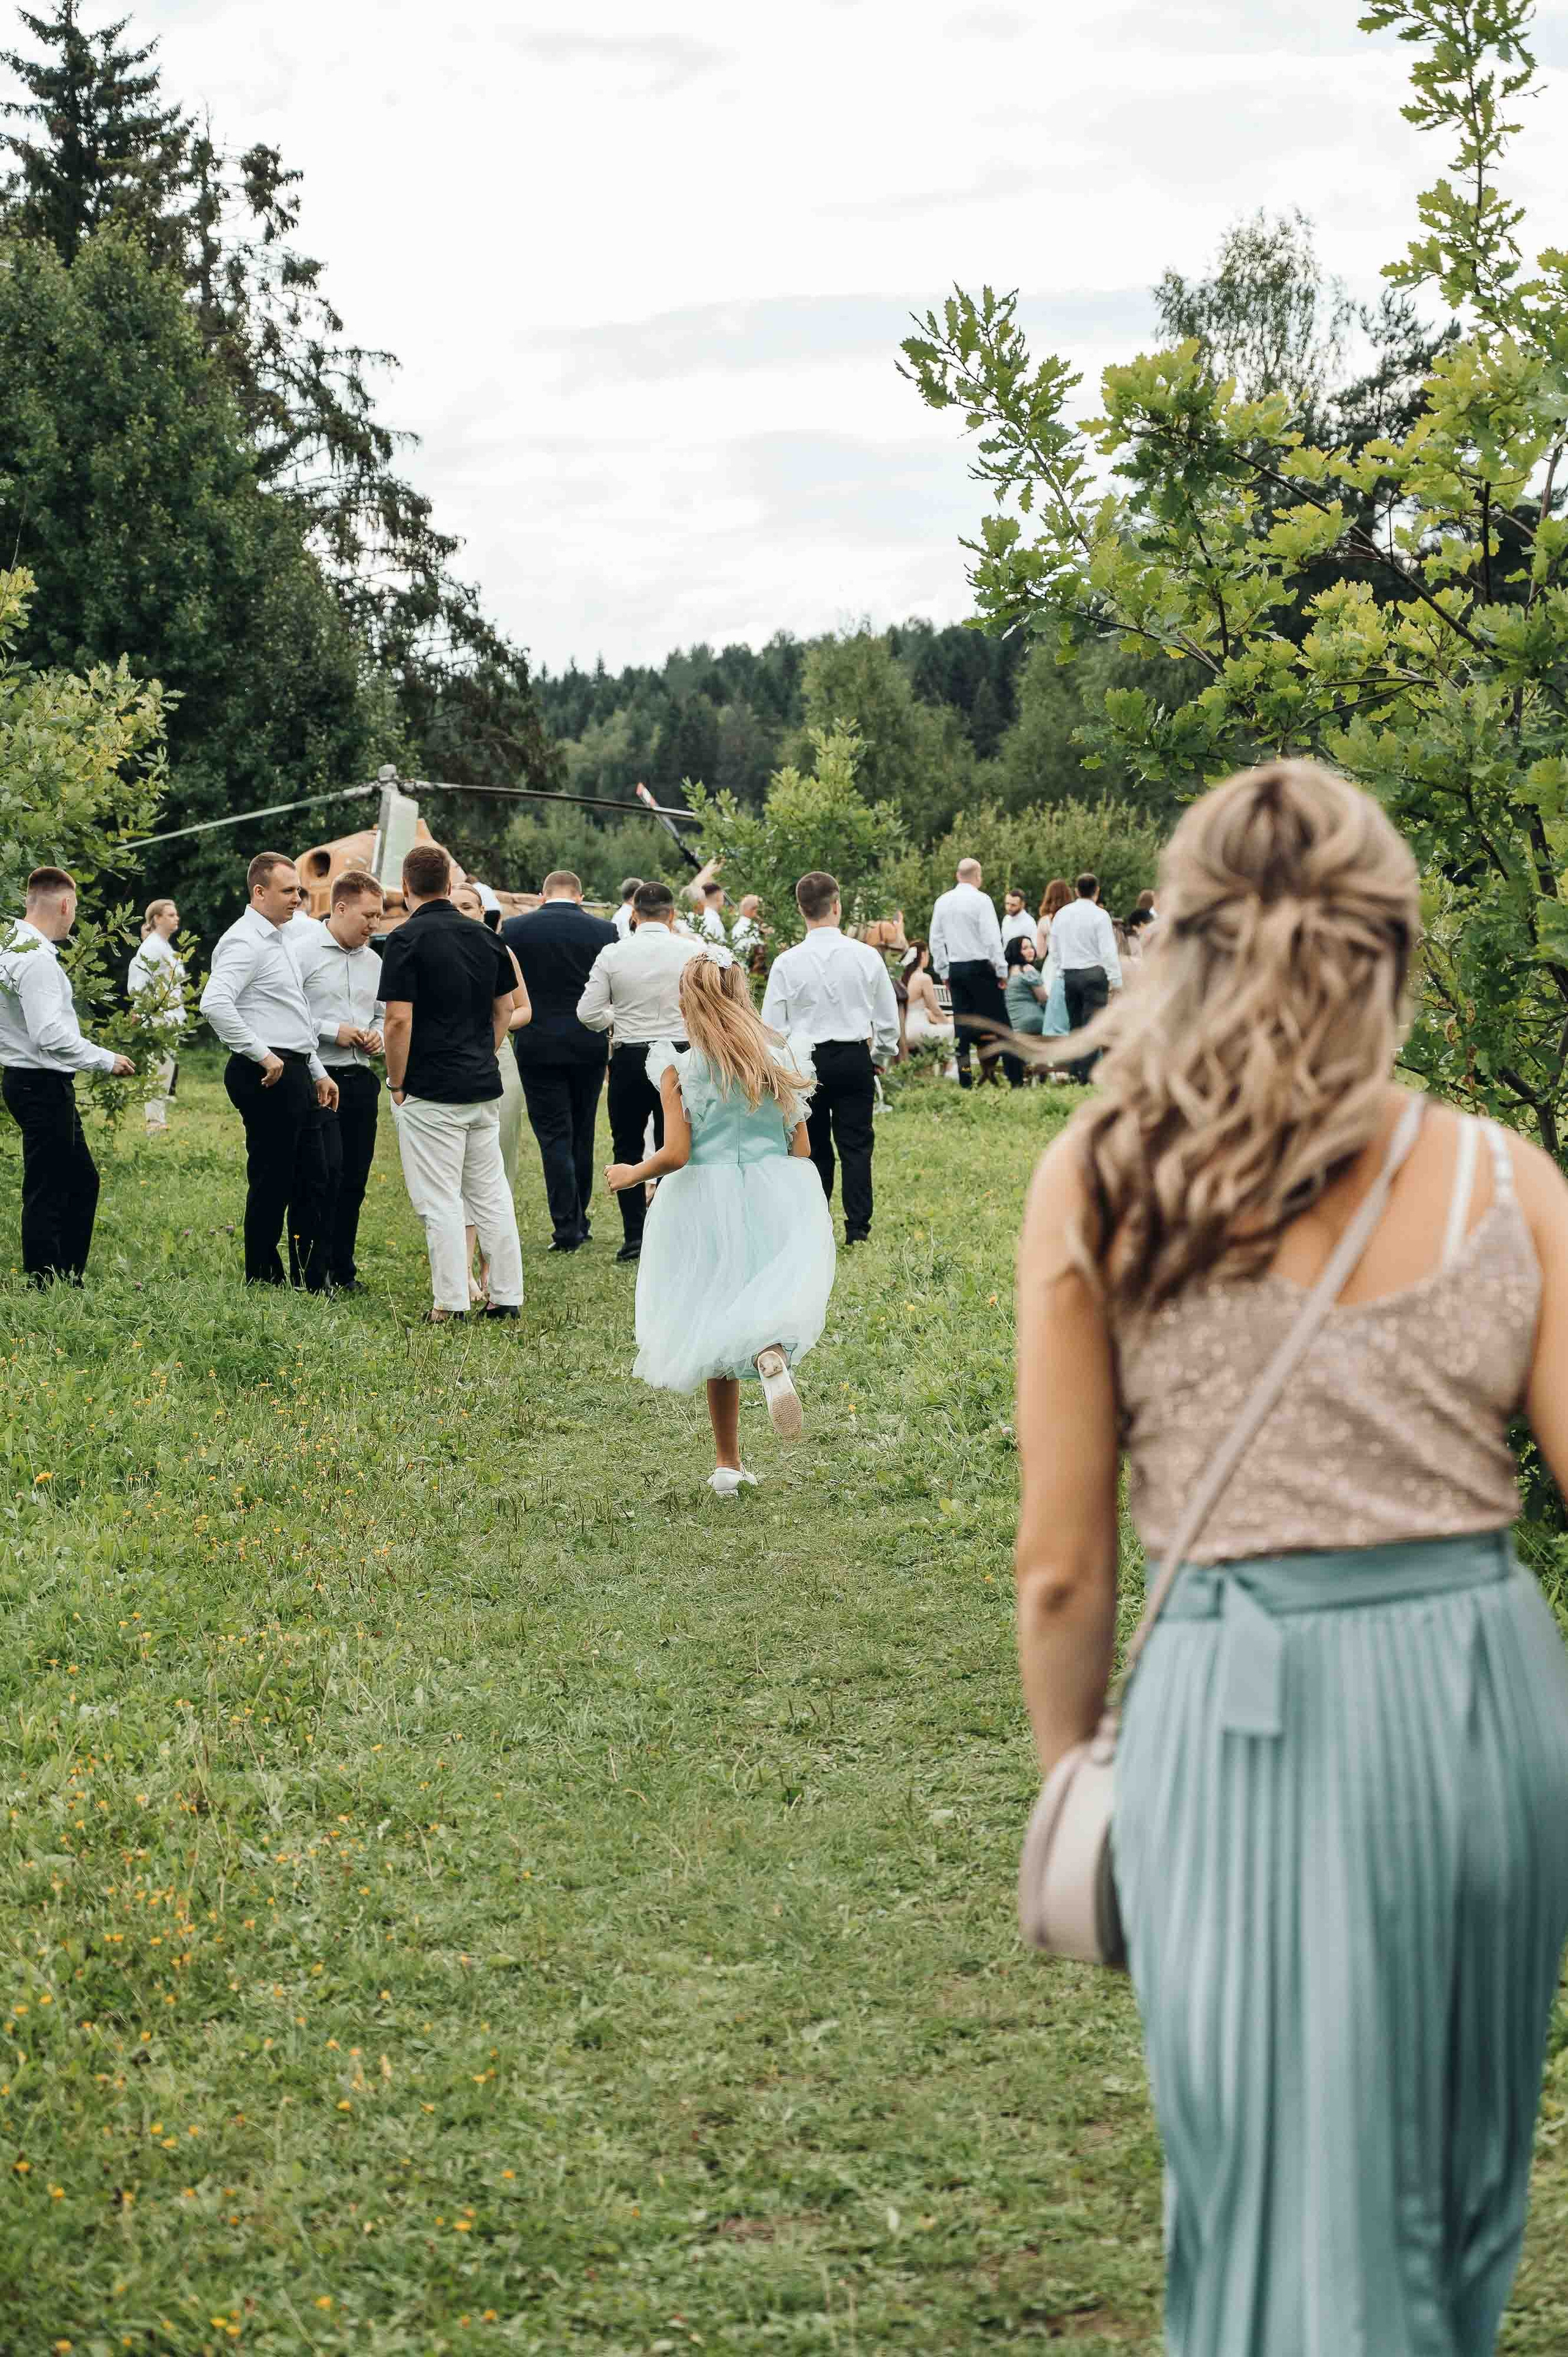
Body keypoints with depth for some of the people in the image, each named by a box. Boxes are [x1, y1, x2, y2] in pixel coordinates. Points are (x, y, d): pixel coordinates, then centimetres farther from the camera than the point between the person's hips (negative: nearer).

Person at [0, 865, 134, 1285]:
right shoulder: (37, 960, -20)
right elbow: (51, 1034, -26)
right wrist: (106, 1060, -15)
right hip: (43, 1085, -11)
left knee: (81, 1182, 18)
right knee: (46, 1192, -3)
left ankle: (69, 1281, 24)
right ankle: (43, 1285, 3)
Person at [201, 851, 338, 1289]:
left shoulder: (275, 940, 21)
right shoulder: (245, 942, -12)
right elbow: (214, 1004, -27)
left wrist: (317, 1072, 23)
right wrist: (262, 1056, -23)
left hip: (293, 1076, 10)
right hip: (268, 1076, -10)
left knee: (312, 1184, 11)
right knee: (271, 1183, -5)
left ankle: (312, 1284, 16)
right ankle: (263, 1281, 3)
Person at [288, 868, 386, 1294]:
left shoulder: (372, 960, 15)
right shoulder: (303, 951, -7)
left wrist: (378, 1035, 4)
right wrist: (333, 1031, -14)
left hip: (362, 1079, 7)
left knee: (355, 1178, 8)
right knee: (327, 1173, -12)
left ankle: (343, 1269, 17)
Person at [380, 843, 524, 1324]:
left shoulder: (408, 939, -12)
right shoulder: (486, 937, 8)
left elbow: (399, 1021, -17)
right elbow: (505, 1009, 14)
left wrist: (397, 1085, -7)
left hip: (430, 1091, -6)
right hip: (484, 1086, 6)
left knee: (440, 1202, -1)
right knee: (492, 1195, 12)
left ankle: (450, 1303, 0)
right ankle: (507, 1297, 14)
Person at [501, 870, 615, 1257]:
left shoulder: (514, 929, -4)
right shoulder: (604, 931, -1)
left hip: (538, 1047, -2)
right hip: (590, 1047, 2)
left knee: (554, 1137, 1)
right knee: (582, 1134, 16)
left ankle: (567, 1229, -3)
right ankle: (581, 1221, 24)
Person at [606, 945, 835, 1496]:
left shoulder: (681, 1069, -7)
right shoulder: (782, 1060, 2)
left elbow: (675, 1154, -12)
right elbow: (801, 1149, 4)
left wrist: (630, 1175, 7)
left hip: (707, 1202, -1)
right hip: (776, 1201, 1)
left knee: (717, 1333, 10)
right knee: (774, 1306, 7)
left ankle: (728, 1464, 15)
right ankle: (773, 1355, -33)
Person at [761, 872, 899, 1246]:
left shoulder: (787, 963, -8)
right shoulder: (866, 956, -5)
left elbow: (772, 1028, -5)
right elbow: (889, 1021, 3)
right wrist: (880, 1058, 19)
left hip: (804, 1062, 0)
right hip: (855, 1060, 0)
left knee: (814, 1150, 9)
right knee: (856, 1147, 5)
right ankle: (858, 1229, 2)